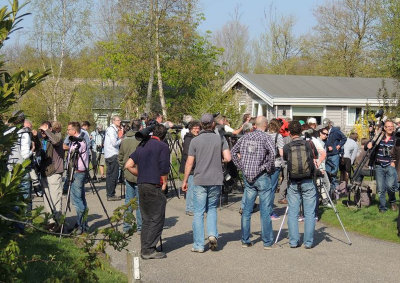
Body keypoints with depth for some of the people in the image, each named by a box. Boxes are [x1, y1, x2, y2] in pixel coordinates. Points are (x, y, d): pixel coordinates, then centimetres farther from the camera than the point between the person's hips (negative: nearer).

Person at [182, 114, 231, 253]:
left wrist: (185, 180, 8)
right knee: (212, 208, 19)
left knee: (198, 212, 5)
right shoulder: (220, 139, 0)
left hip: (200, 181, -1)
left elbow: (189, 163, -2)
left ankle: (198, 245, 5)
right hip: (216, 180, 1)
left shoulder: (195, 141, -2)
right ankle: (212, 234, -3)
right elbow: (227, 158, -7)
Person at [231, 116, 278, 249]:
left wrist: (241, 166, 13)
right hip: (262, 177, -5)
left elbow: (234, 151, 13)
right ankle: (268, 242, 5)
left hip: (248, 176, 5)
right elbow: (272, 152, -24)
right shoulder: (266, 137, -9)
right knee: (265, 210, 1)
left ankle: (245, 240, 14)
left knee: (247, 209, 10)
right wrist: (270, 168, -11)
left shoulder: (245, 137, 8)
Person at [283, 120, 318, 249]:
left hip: (293, 184, 0)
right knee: (309, 213, 5)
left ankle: (293, 241, 7)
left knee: (292, 213, 8)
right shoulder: (308, 144, -4)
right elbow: (316, 154, 13)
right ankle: (308, 242, 5)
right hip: (308, 182, 0)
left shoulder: (286, 147, -5)